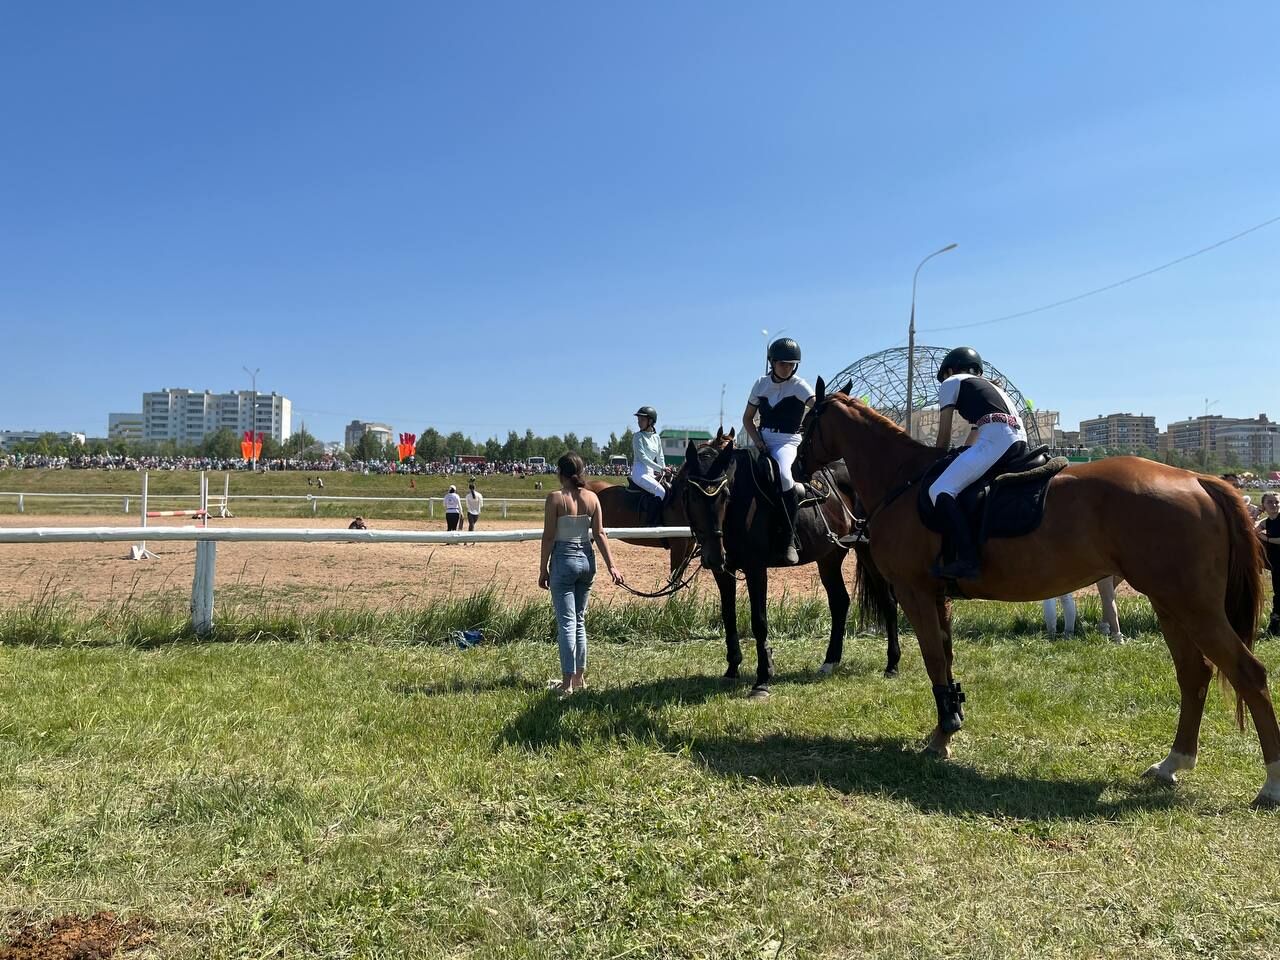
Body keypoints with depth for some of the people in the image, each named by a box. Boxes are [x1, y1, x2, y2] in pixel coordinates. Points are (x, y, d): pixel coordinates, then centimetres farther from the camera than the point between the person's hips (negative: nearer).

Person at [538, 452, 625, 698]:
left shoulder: (555, 498, -10)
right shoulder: (592, 498, 3)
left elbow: (548, 537, -10)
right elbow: (599, 534, 0)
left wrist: (543, 569, -3)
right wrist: (612, 565, 2)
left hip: (563, 560, -5)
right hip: (587, 559, 5)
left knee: (566, 622, -2)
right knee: (579, 620, 16)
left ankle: (567, 682, -1)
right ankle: (580, 677, 22)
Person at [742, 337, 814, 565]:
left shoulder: (798, 386, -5)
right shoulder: (761, 384, 8)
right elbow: (747, 418, 14)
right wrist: (757, 441, -3)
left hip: (788, 441, -5)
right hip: (762, 440, 5)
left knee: (783, 475, -34)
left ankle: (789, 540, -27)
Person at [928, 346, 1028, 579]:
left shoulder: (951, 382, 17)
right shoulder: (990, 385, 38)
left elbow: (944, 435, 14)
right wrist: (953, 461, 48)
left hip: (995, 439, -8)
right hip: (1020, 440, 8)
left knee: (940, 490, -14)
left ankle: (967, 559, -29)